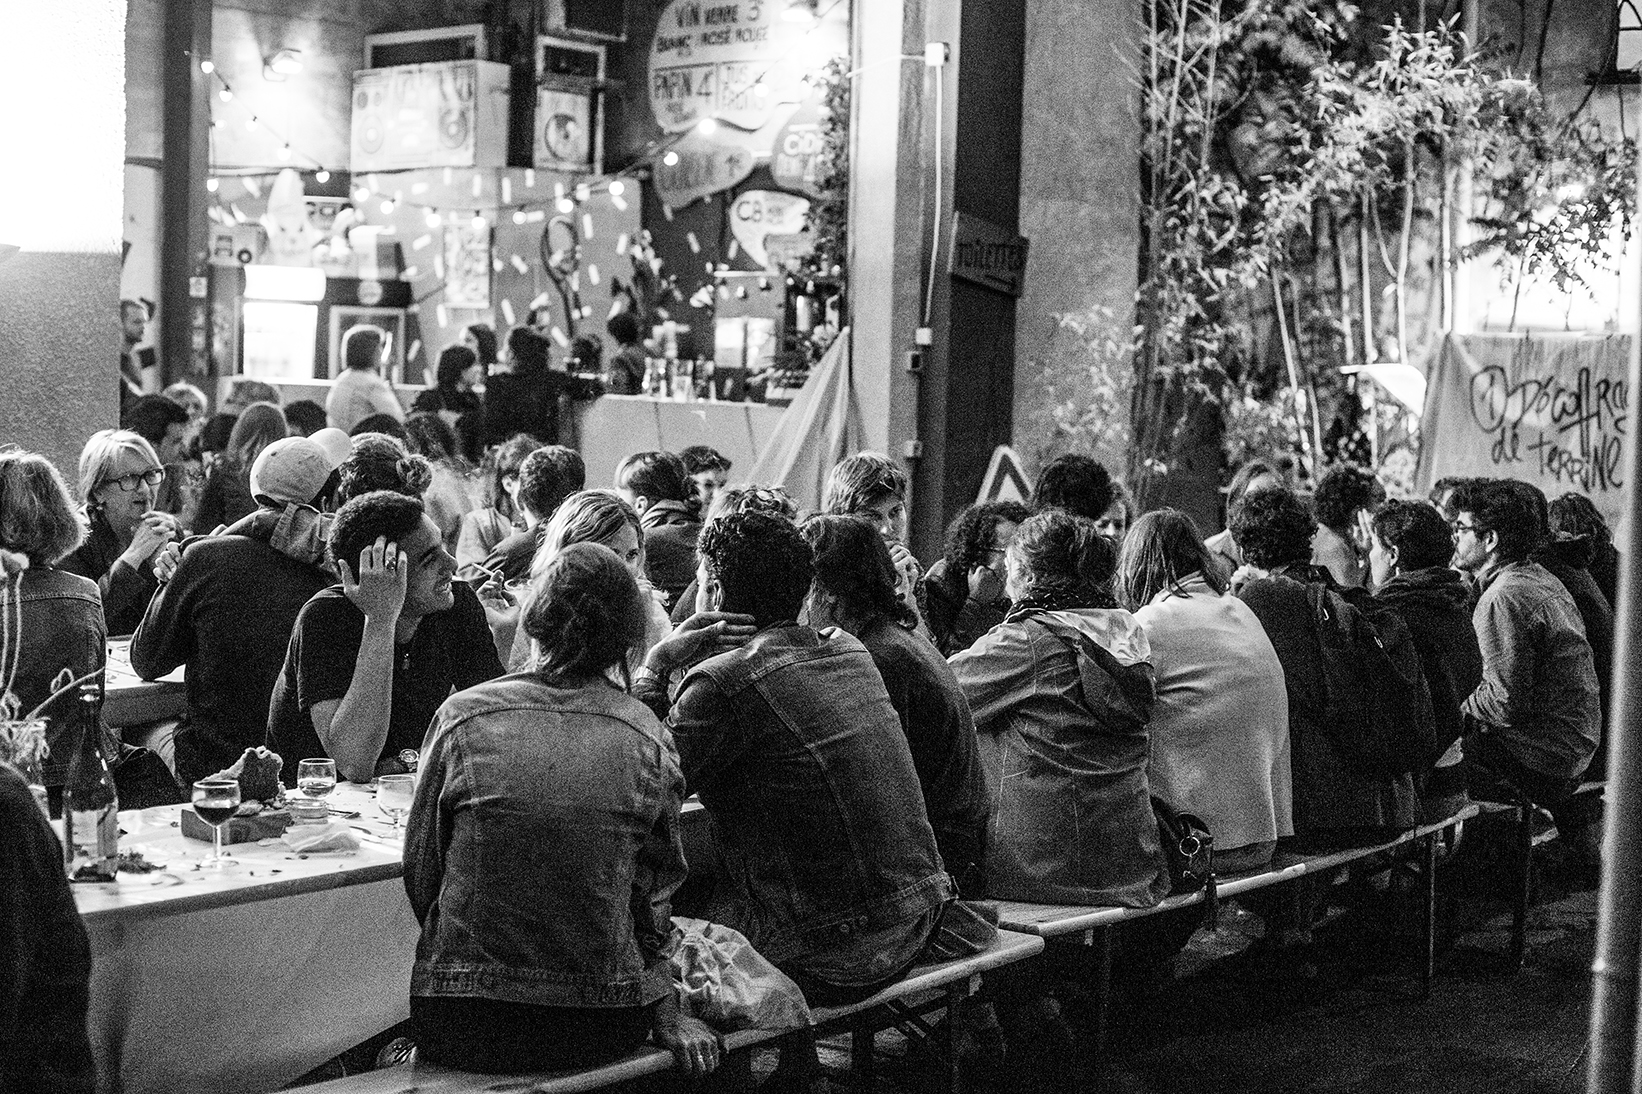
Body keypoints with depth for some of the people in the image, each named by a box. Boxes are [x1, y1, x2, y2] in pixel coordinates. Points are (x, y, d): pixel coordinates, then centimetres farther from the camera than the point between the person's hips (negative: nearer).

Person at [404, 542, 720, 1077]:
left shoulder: (462, 716, -6)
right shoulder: (649, 738, -4)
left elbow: (420, 873, 3)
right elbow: (653, 898, 2)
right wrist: (668, 1016, 13)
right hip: (605, 1025, 1)